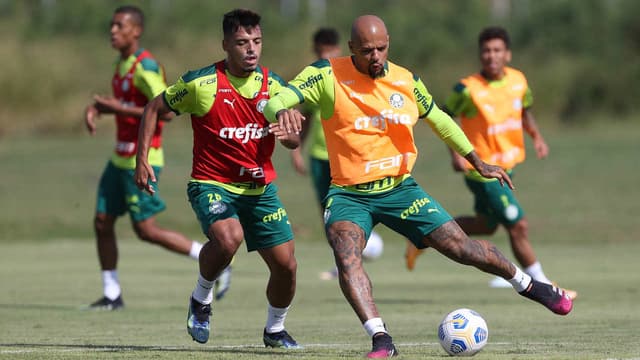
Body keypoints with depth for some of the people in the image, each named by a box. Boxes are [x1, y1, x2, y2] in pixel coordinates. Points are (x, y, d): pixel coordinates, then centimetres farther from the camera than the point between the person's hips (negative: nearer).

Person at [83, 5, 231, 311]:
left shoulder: (145, 66, -17)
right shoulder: (122, 63, 12)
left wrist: (119, 109, -23)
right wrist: (96, 108, 7)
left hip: (140, 162, -9)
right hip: (120, 159, 9)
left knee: (146, 230, -6)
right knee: (102, 222, 5)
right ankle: (111, 294, 12)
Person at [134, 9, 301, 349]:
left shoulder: (273, 84, 0)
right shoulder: (201, 83, -12)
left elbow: (295, 139, 5)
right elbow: (154, 108, 1)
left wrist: (286, 134, -20)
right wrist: (142, 159, -5)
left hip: (260, 188, 5)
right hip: (212, 184, -5)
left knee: (286, 266, 0)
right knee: (229, 237, -34)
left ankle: (274, 330, 29)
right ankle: (201, 299, -4)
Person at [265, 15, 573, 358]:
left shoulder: (405, 80, 1)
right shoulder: (328, 75, -10)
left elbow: (437, 118, 19)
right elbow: (275, 101, -18)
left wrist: (477, 162, 22)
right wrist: (281, 111, -44)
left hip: (399, 188, 2)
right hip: (349, 194, -2)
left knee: (460, 246, -2)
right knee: (346, 254, -30)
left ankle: (527, 284, 22)